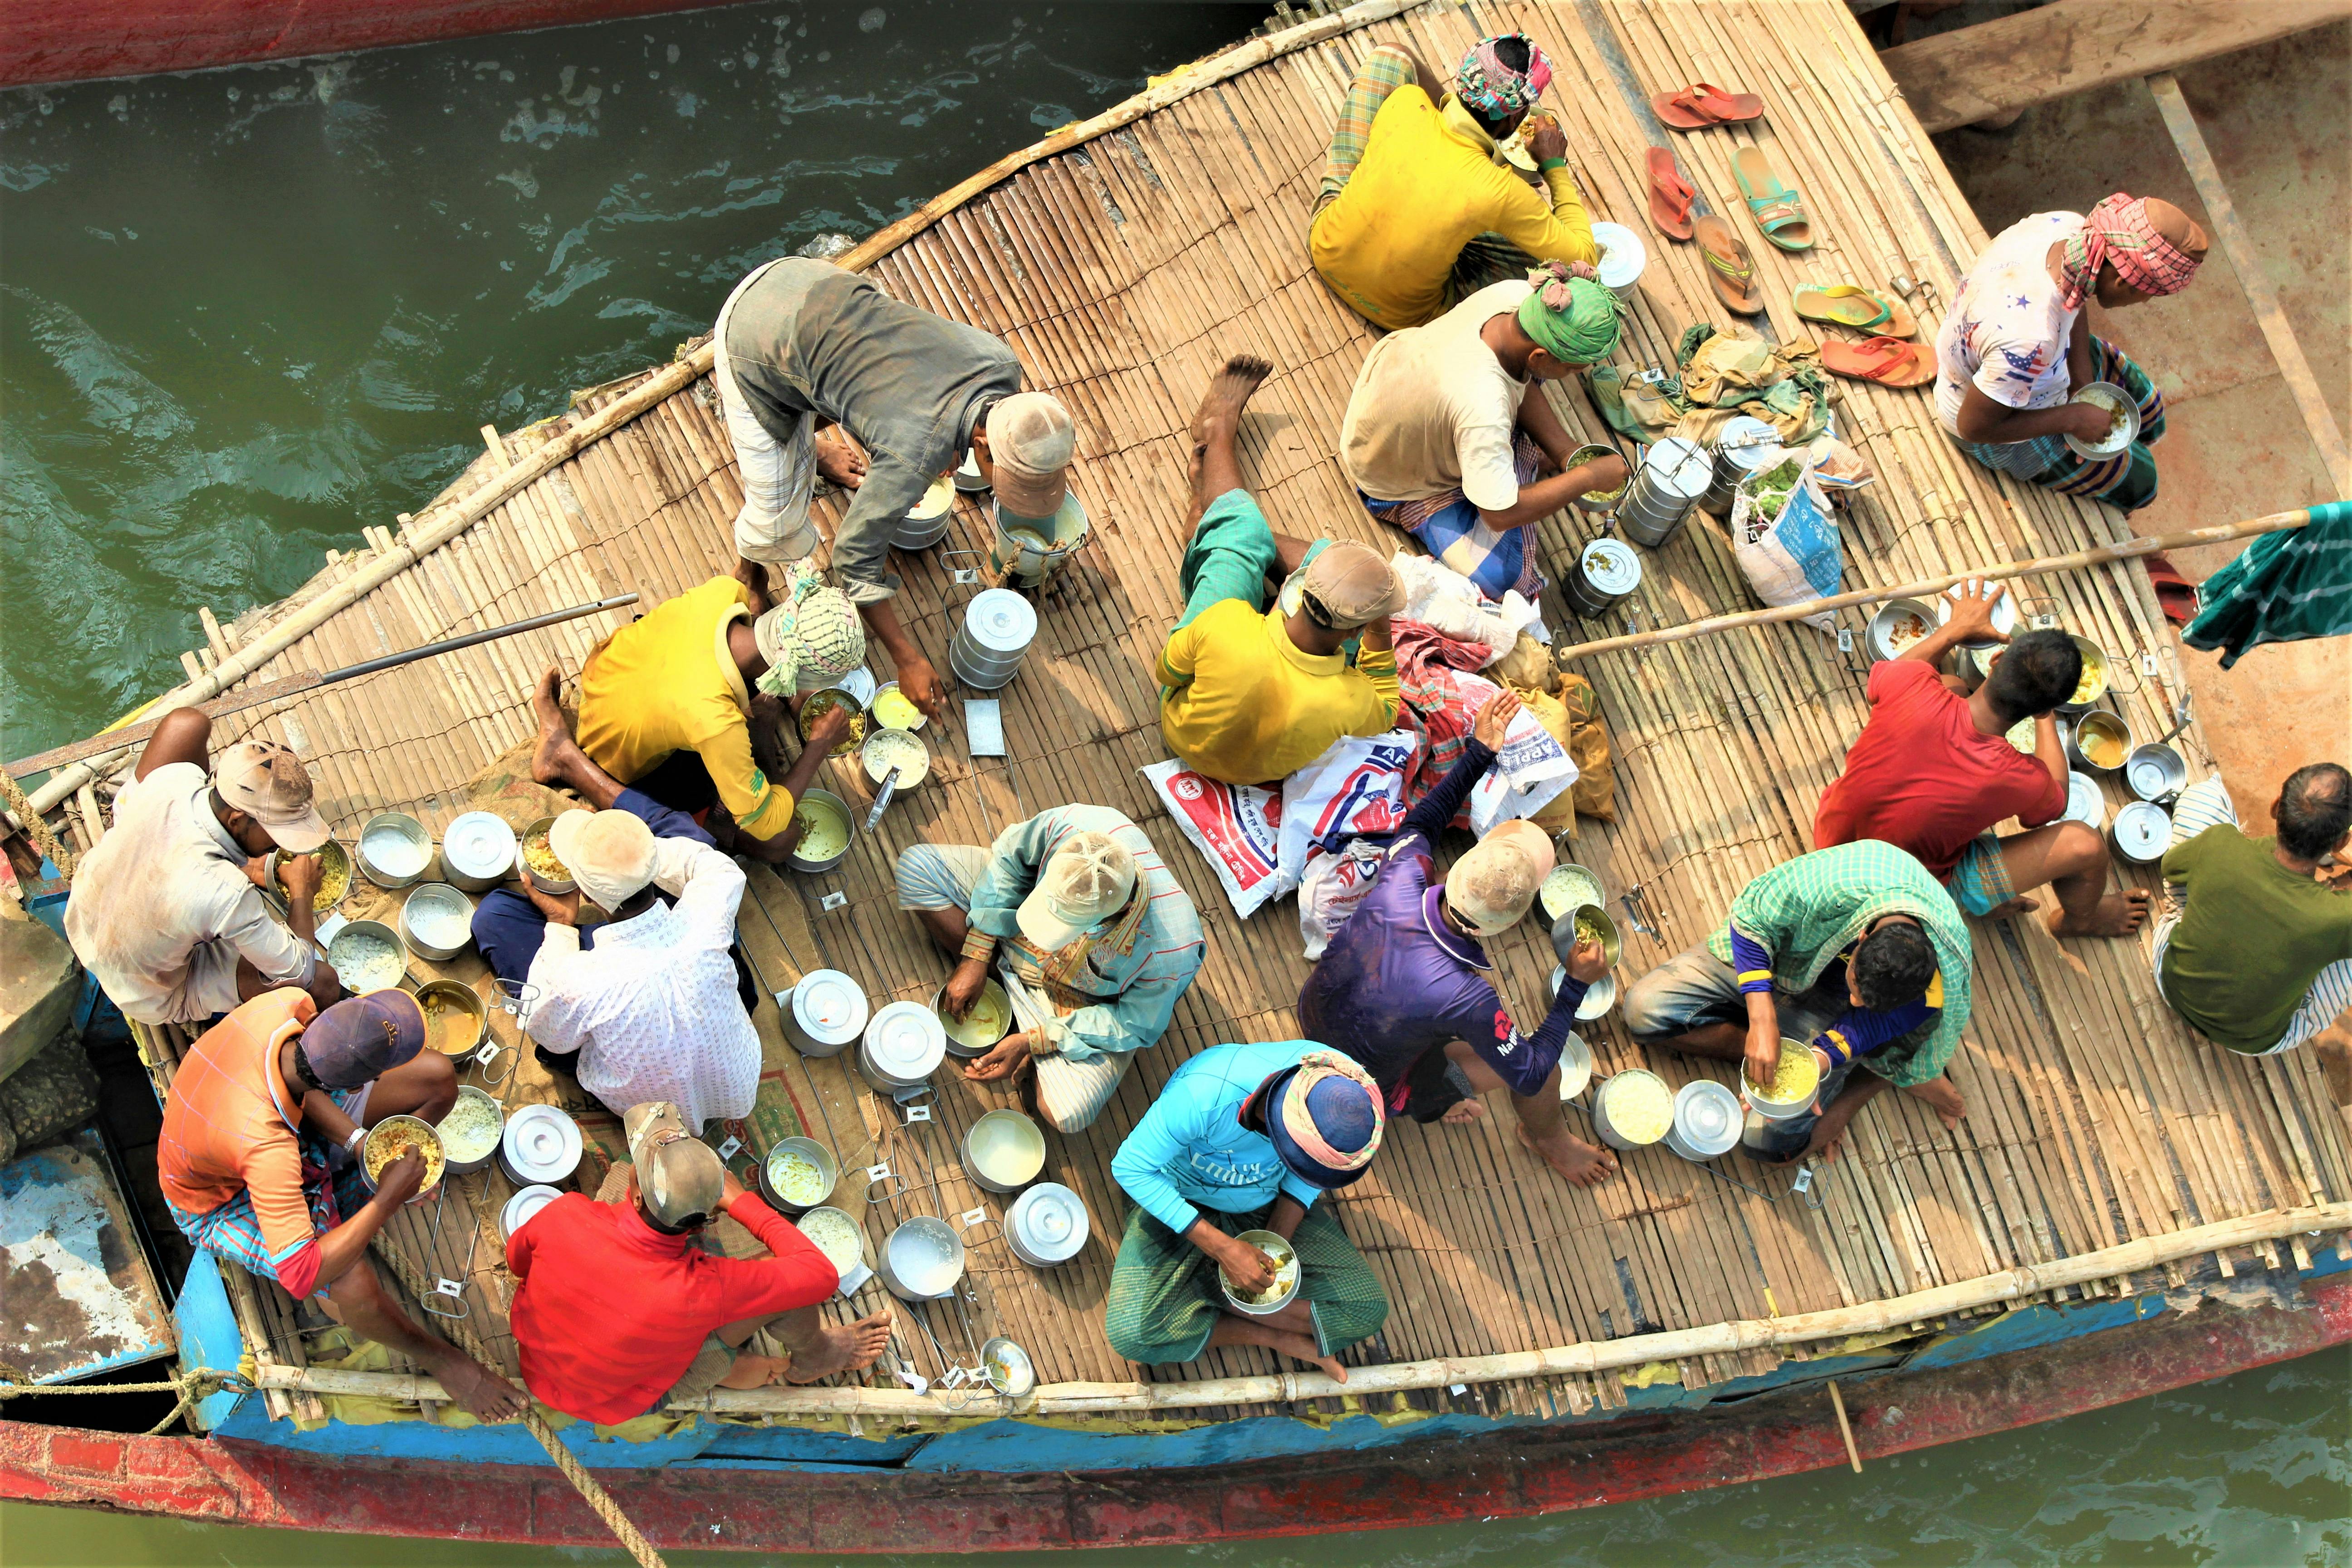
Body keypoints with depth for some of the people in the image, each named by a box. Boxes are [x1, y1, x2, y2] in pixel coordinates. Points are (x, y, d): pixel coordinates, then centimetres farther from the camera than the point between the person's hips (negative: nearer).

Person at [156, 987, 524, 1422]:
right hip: (224, 1201, -6)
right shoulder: (267, 1147, -48)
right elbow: (300, 1276, -44)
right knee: (352, 1284, -32)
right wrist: (388, 1201, -37)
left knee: (437, 1076, -7)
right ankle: (433, 1354, 0)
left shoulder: (287, 1004, -31)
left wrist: (359, 1142, -18)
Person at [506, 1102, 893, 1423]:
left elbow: (517, 1261, -8)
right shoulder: (702, 1289, -40)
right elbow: (822, 1275, -25)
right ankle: (812, 1358, 26)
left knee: (617, 1174, 10)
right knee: (787, 1280, -11)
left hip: (535, 1366, 4)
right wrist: (742, 1203, -18)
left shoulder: (566, 1216, -35)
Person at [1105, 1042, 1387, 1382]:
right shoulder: (1202, 1097, -42)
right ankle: (1274, 1337, -4)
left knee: (1369, 1311, -8)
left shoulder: (1336, 1081, -28)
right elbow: (1130, 1167, -29)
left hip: (1269, 1205, 3)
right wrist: (1222, 1248, -32)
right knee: (1130, 1335, -25)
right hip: (1181, 1203, -3)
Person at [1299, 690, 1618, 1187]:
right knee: (1542, 1066, -5)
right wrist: (1577, 986, -22)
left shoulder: (1400, 885, -30)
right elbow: (1529, 1074, -25)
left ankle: (1433, 1098, 34)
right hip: (1370, 1090, -5)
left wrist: (1479, 753, -2)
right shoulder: (1468, 1000, -42)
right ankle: (1547, 1137, 31)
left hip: (1313, 1015, 5)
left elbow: (1419, 823, -5)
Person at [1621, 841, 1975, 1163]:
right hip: (1774, 958, 1)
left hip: (1828, 1003, -1)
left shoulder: (1945, 981, -33)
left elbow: (1873, 1024, -16)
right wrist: (1763, 1022, -34)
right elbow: (1750, 919, -24)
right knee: (1644, 1010, -17)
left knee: (1773, 1140, -16)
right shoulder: (1834, 882, -40)